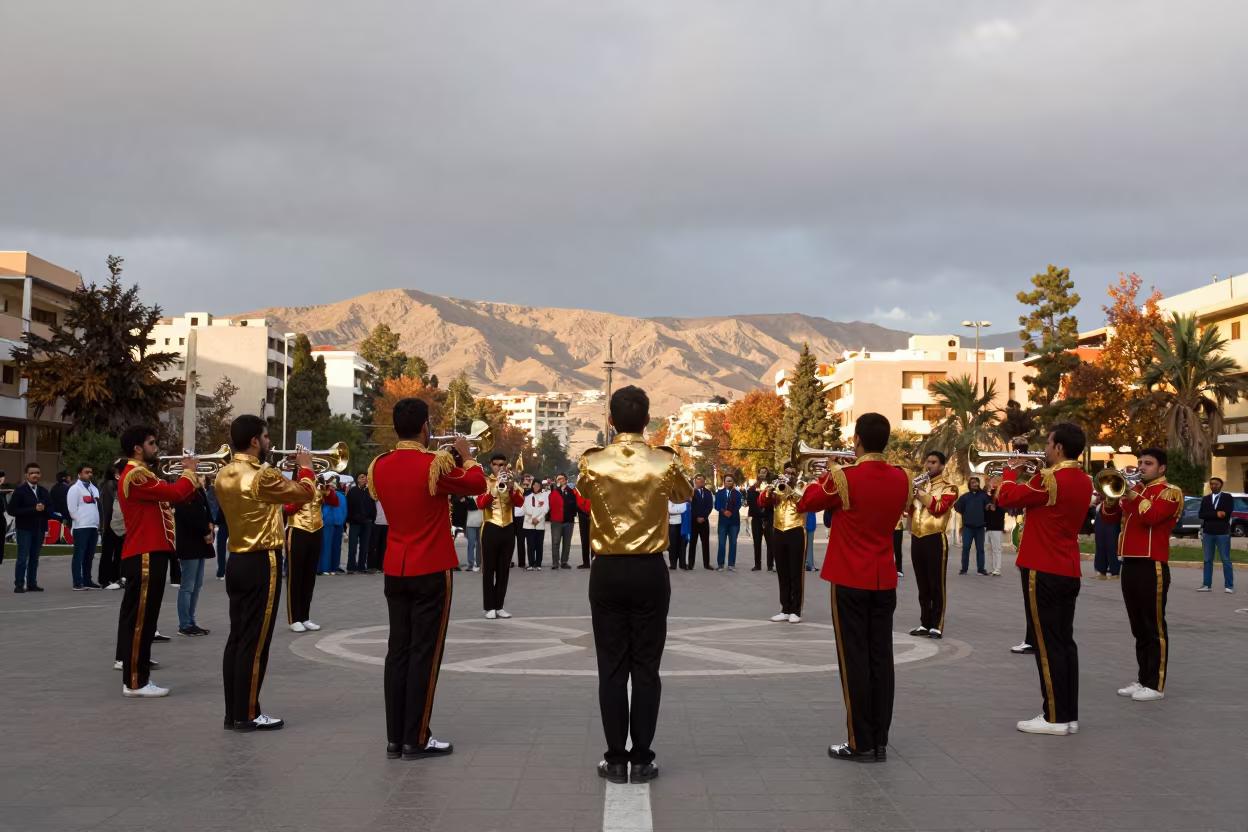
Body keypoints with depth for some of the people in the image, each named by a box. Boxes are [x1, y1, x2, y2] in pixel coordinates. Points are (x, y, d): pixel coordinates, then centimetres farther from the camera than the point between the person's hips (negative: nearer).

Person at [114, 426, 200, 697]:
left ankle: (135, 672, 21)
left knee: (140, 616, 14)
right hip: (145, 555, -11)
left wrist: (189, 475, 4)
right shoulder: (136, 475, -15)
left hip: (149, 553, 11)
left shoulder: (143, 475, 20)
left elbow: (175, 496, 18)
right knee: (140, 617, -8)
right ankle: (136, 682, -6)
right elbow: (175, 493, -22)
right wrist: (189, 471, -5)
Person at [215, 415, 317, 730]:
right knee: (255, 642, -3)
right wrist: (305, 467, 8)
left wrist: (290, 473, 19)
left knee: (237, 638, 11)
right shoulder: (263, 476, -18)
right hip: (262, 563, -8)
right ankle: (248, 715, 2)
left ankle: (233, 712, 16)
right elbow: (305, 493, -9)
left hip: (237, 561, 9)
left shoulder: (223, 475, 7)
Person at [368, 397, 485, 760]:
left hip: (394, 571, 6)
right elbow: (478, 485, -1)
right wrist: (465, 456, 14)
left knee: (398, 650, 9)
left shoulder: (378, 467, 2)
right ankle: (416, 739, 3)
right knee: (425, 654, 0)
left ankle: (395, 737, 12)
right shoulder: (436, 464, -15)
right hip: (431, 572, -6)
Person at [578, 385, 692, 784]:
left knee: (611, 667, 6)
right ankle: (642, 758, 9)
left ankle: (615, 759, 9)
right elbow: (684, 495, 14)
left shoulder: (592, 463, -6)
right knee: (646, 667, 5)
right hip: (649, 572, 0)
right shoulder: (666, 462, -7)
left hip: (607, 572, 0)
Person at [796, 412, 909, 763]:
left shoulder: (844, 477, -15)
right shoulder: (901, 479, 1)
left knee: (854, 661, 0)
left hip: (850, 582, -5)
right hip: (885, 581, 5)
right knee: (881, 659, 8)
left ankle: (861, 743, 3)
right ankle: (880, 741, 12)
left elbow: (805, 503, -1)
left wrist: (827, 476, 12)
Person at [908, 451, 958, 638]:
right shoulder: (920, 483, 17)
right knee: (922, 586, 10)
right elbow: (908, 509, 13)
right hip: (916, 538, 6)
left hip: (935, 539, -6)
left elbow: (939, 508, -15)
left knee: (936, 585, -4)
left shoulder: (947, 486, -1)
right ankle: (925, 623, 16)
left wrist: (921, 492, -15)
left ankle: (937, 626, -2)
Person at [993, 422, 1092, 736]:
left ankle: (1055, 718, 0)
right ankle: (1069, 714, 15)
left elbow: (1006, 498, -11)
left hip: (1043, 571, -8)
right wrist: (1031, 476, 12)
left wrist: (1012, 470, 6)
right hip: (1069, 572, 8)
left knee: (1047, 645, -3)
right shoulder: (1084, 482, 10)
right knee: (1064, 642, 11)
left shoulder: (1049, 479, -17)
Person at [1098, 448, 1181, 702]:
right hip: (1130, 564, 8)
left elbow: (1152, 516, -21)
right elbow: (1108, 517, 11)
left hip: (1152, 566, -7)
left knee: (1155, 627, -3)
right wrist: (1113, 494, -6)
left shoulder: (1170, 492, -4)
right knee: (1139, 628, 12)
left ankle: (1156, 685, -1)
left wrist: (1133, 494, -17)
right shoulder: (1133, 490, 18)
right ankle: (1143, 680, 18)